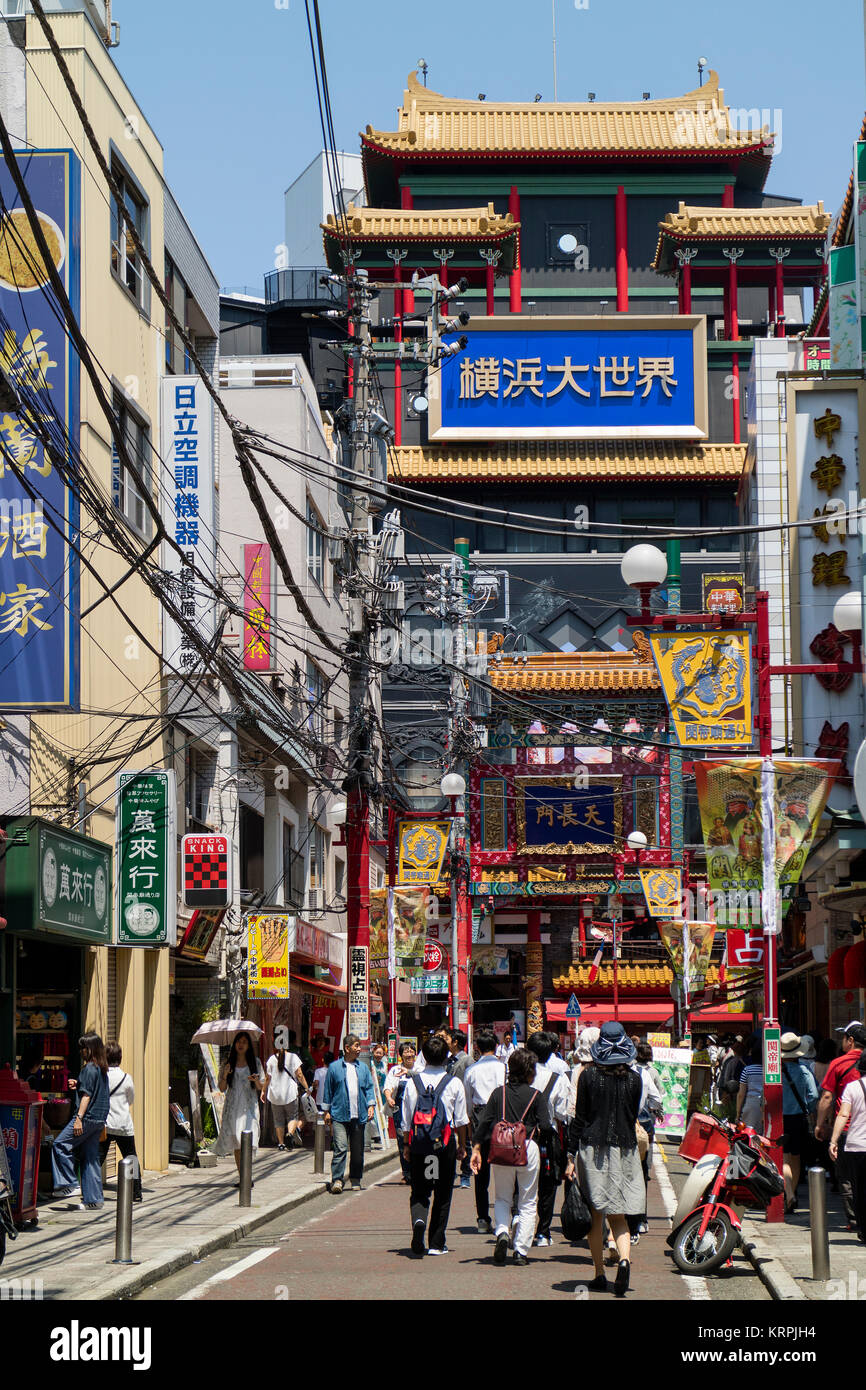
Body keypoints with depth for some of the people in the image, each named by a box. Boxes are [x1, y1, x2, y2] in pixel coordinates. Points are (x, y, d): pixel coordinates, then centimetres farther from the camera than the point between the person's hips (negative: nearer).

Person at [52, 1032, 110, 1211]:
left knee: (60, 1145, -3)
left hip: (88, 1116, -9)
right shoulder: (102, 1069, 15)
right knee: (90, 1157, 10)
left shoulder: (89, 1068, -12)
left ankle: (70, 1184, -6)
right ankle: (93, 1199, 9)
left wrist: (79, 1118, -19)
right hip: (99, 1118, 9)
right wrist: (79, 1085, 27)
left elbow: (86, 1095, -17)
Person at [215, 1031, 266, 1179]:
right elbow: (222, 1088, 9)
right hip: (233, 1106, 2)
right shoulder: (228, 1063, 9)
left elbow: (261, 1088, 10)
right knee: (236, 1144, 1)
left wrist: (256, 1080, -12)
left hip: (249, 1107, -2)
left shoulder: (255, 1062, 8)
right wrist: (225, 1075, -9)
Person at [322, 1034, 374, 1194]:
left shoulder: (363, 1067, 12)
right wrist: (327, 1110, 4)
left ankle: (355, 1179, 20)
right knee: (340, 1147, -14)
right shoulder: (334, 1067, 3)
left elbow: (369, 1087, 14)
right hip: (339, 1115, -3)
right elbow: (328, 1090, 7)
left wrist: (370, 1105, 2)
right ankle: (336, 1179, -15)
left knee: (357, 1149, 8)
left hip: (359, 1115, 4)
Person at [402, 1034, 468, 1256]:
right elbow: (461, 1119, 2)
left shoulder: (412, 1082, -1)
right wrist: (462, 1144, 14)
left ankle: (418, 1220, -20)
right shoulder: (454, 1083, -4)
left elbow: (406, 1118, 4)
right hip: (445, 1143, -1)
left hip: (418, 1143, 1)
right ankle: (436, 1243, 10)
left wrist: (407, 1144, 14)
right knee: (443, 1194, 9)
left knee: (419, 1190, 11)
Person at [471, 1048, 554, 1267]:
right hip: (528, 1148, -2)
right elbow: (546, 1127, -7)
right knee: (528, 1203, 10)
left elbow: (484, 1122, 1)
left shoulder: (499, 1093, 6)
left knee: (502, 1198, 18)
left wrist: (476, 1149, 3)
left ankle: (502, 1232, -9)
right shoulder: (535, 1095, 0)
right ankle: (521, 1252, 5)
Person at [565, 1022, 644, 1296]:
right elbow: (633, 1116, 9)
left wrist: (572, 1155, -2)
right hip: (625, 1149, 2)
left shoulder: (589, 1076, -5)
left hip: (593, 1147, -2)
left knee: (596, 1215, 8)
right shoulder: (634, 1079, 1)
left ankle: (600, 1274, 9)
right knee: (618, 1216, 7)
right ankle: (624, 1258, -19)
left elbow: (579, 1117, -4)